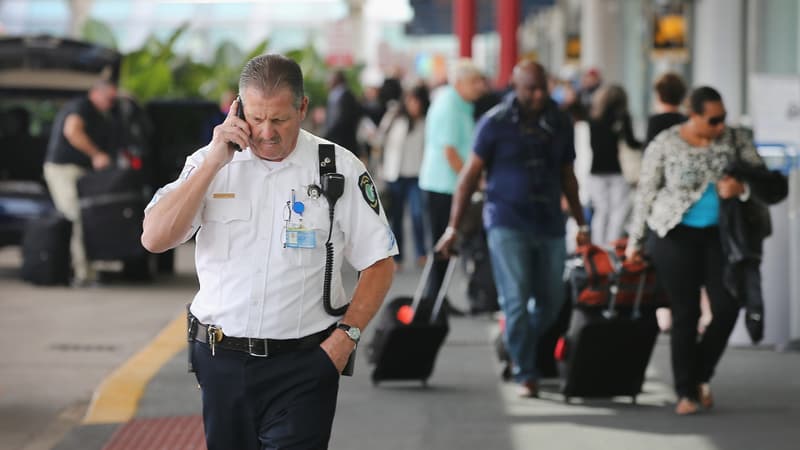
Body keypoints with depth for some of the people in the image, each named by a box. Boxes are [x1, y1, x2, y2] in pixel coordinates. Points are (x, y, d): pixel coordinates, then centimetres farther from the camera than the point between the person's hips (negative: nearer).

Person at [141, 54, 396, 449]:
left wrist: (345, 336, -9)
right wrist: (214, 162, -14)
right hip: (221, 359, 3)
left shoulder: (338, 169, -2)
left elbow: (379, 263, 3)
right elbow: (154, 239, -10)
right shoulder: (209, 163, 3)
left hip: (302, 365, -3)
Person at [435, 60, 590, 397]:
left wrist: (581, 223, 16)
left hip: (549, 224, 4)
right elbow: (471, 173, -2)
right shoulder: (495, 123, -5)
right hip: (507, 223, -4)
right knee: (517, 302, -8)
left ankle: (519, 351, 31)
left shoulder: (560, 123, 7)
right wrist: (453, 227, -5)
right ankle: (526, 374, -2)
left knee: (551, 301, 8)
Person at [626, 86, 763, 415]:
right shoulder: (665, 145, -7)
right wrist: (634, 240, 2)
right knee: (685, 313, -1)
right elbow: (646, 193, 0)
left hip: (719, 235, 3)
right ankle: (686, 392, 7)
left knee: (727, 307, -6)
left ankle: (701, 375, 17)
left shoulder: (732, 139, -1)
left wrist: (741, 187, -21)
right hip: (677, 236, -3)